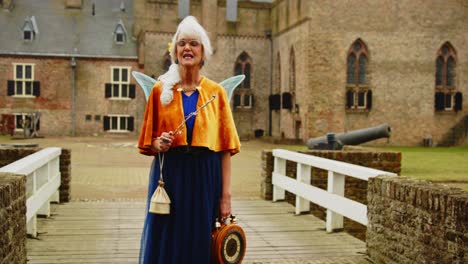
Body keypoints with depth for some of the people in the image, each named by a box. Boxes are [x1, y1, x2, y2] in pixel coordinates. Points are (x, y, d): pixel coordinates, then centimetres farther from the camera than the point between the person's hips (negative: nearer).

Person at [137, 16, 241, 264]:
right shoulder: (160, 90, 4)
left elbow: (225, 148, -1)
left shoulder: (216, 92, 3)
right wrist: (159, 143, -13)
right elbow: (148, 142, 10)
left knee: (201, 243, 6)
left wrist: (226, 195, -6)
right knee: (167, 243, 5)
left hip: (206, 178, 0)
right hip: (169, 177, 0)